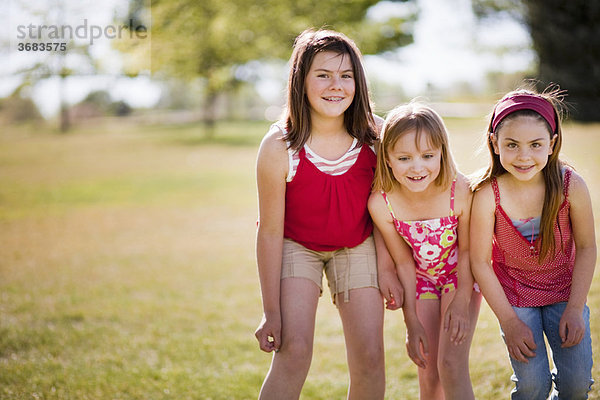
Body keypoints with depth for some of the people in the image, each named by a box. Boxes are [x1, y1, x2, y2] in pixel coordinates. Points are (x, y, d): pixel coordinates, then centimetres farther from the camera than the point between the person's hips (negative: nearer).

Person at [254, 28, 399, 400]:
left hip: (357, 247, 3)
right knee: (294, 350, -17)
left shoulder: (374, 137, -18)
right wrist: (272, 313, -15)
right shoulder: (279, 147, -25)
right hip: (296, 247, -2)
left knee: (370, 356, -2)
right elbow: (270, 232, -18)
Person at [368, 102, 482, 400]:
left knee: (452, 365, -11)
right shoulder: (381, 203, -26)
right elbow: (403, 263, -13)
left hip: (461, 276, -2)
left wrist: (462, 302, -15)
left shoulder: (460, 191, -30)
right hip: (421, 281, 2)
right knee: (429, 374, 4)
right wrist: (412, 322, -8)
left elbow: (466, 250, -14)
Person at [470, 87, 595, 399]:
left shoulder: (571, 186, -20)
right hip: (514, 294, -1)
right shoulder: (488, 195, -24)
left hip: (564, 291, 2)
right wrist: (510, 322, -13)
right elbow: (480, 262, -16)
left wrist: (575, 309, -9)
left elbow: (586, 247, -7)